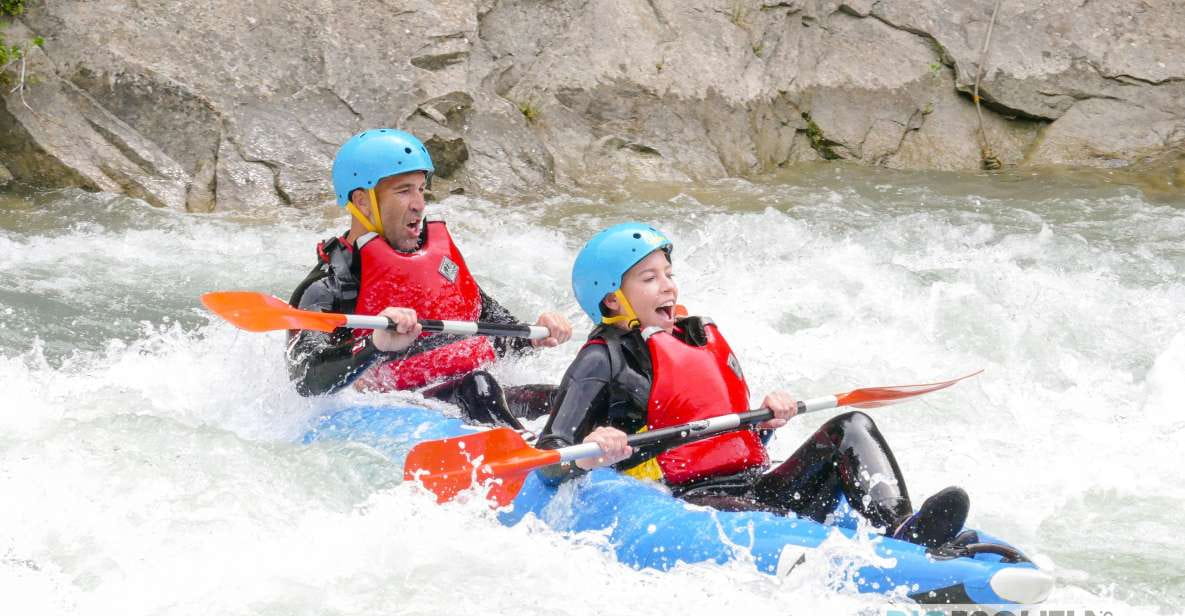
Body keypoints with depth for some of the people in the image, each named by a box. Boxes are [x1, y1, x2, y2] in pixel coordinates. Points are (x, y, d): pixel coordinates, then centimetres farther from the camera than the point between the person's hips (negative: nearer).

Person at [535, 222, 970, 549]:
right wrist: (585, 454, -30)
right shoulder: (604, 360, 2)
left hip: (755, 490, 8)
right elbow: (547, 460, -7)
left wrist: (766, 422, 9)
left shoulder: (702, 338, 25)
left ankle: (899, 531, -35)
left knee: (850, 428, -6)